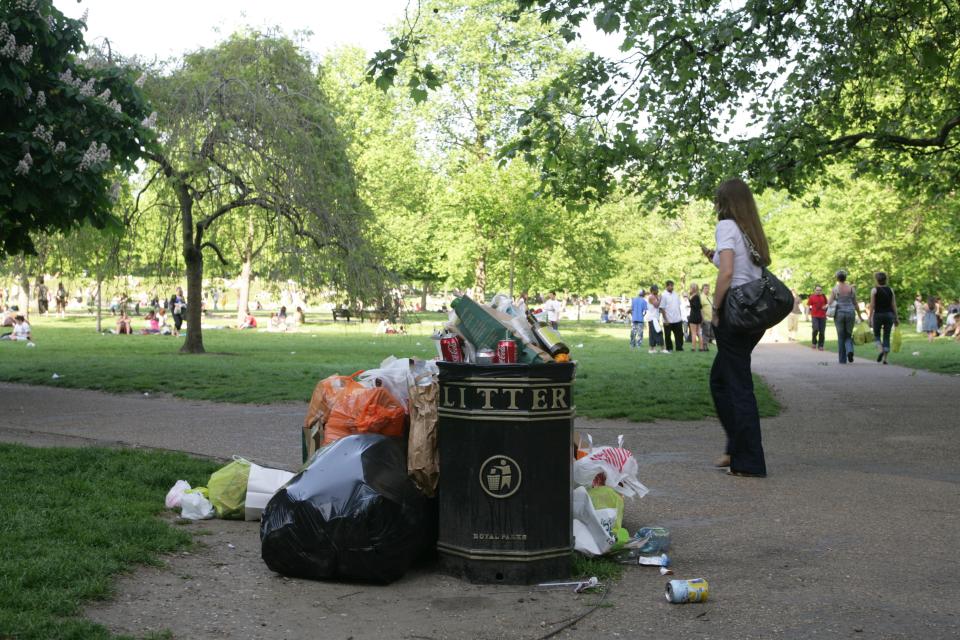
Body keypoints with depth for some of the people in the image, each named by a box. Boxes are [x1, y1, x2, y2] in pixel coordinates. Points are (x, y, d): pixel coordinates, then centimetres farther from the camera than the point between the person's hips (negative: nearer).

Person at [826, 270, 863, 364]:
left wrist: (826, 306, 17)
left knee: (841, 337, 8)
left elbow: (829, 303, -6)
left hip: (839, 314, -1)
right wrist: (860, 315, 12)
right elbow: (855, 303, 4)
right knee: (848, 336, 14)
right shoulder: (851, 288, 1)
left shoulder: (834, 289, -3)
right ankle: (850, 350, -16)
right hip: (850, 313, 1)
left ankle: (842, 359, 7)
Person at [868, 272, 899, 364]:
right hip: (889, 314, 3)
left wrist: (870, 317, -5)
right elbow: (894, 305, 4)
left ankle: (881, 350, -17)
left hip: (878, 314, -3)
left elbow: (872, 305, -8)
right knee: (887, 337, 7)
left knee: (876, 335, 11)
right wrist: (896, 318, 9)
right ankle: (885, 358, 1)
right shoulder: (890, 290, 5)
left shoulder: (874, 290, -5)